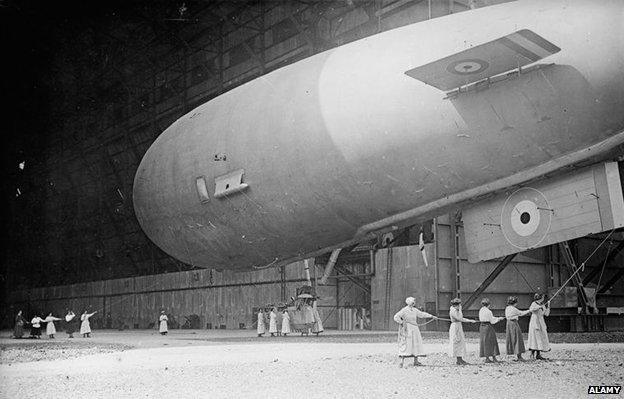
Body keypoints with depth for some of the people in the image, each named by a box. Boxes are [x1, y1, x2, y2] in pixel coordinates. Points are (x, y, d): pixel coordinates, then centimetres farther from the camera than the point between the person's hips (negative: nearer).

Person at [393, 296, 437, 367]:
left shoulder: (415, 310, 10)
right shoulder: (404, 310, -11)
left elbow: (422, 314, 15)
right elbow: (396, 317, -14)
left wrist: (432, 316, 11)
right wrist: (402, 323, -19)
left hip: (414, 330, 8)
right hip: (407, 330, -8)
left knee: (416, 344, 7)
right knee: (405, 345, -10)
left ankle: (416, 361, 15)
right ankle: (402, 362, -7)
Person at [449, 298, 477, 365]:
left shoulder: (456, 310, 13)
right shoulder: (453, 311, -17)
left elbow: (462, 319, 18)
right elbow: (460, 319, -23)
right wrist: (460, 310, -18)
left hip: (459, 327, 10)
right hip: (455, 327, -10)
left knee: (461, 343, 10)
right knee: (457, 344, -6)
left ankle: (460, 359, 14)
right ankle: (459, 360, -2)